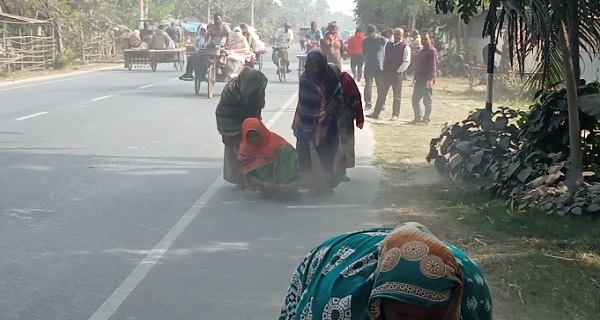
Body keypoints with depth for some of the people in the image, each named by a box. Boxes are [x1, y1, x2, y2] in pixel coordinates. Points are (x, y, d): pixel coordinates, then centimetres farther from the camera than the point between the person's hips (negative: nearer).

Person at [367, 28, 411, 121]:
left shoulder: (405, 47, -7)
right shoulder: (388, 45, 11)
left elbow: (406, 62, -11)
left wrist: (398, 71, -13)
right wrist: (384, 68, 10)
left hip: (397, 74, -5)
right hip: (386, 72, 5)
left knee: (397, 95, 3)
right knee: (381, 93, 6)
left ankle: (395, 115, 11)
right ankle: (376, 113, 9)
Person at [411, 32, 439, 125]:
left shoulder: (432, 51, -10)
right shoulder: (422, 51, 20)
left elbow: (433, 67, -18)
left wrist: (431, 79, -25)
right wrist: (415, 78, 22)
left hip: (427, 80, -10)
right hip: (419, 79, 10)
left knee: (427, 100, -2)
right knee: (415, 99, 10)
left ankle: (427, 119, 4)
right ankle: (418, 117, 17)